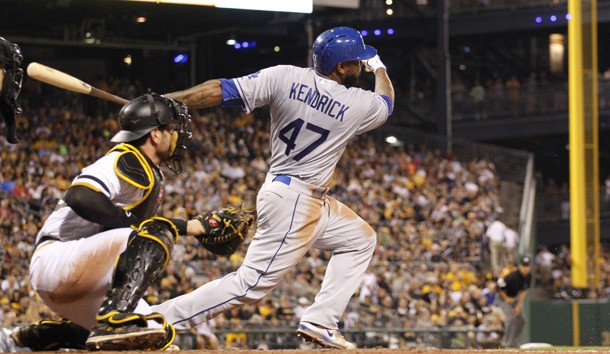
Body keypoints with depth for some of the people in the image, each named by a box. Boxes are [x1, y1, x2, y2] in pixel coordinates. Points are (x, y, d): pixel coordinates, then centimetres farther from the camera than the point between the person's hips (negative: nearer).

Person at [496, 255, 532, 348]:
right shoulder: (512, 276, -33)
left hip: (515, 298, 7)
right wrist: (506, 298, -15)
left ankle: (512, 343, 17)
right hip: (504, 297, -7)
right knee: (511, 317, -24)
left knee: (520, 320, 5)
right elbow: (499, 286, -24)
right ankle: (506, 343, -19)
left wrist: (518, 305, -11)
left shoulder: (528, 276, -11)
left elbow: (524, 291, -4)